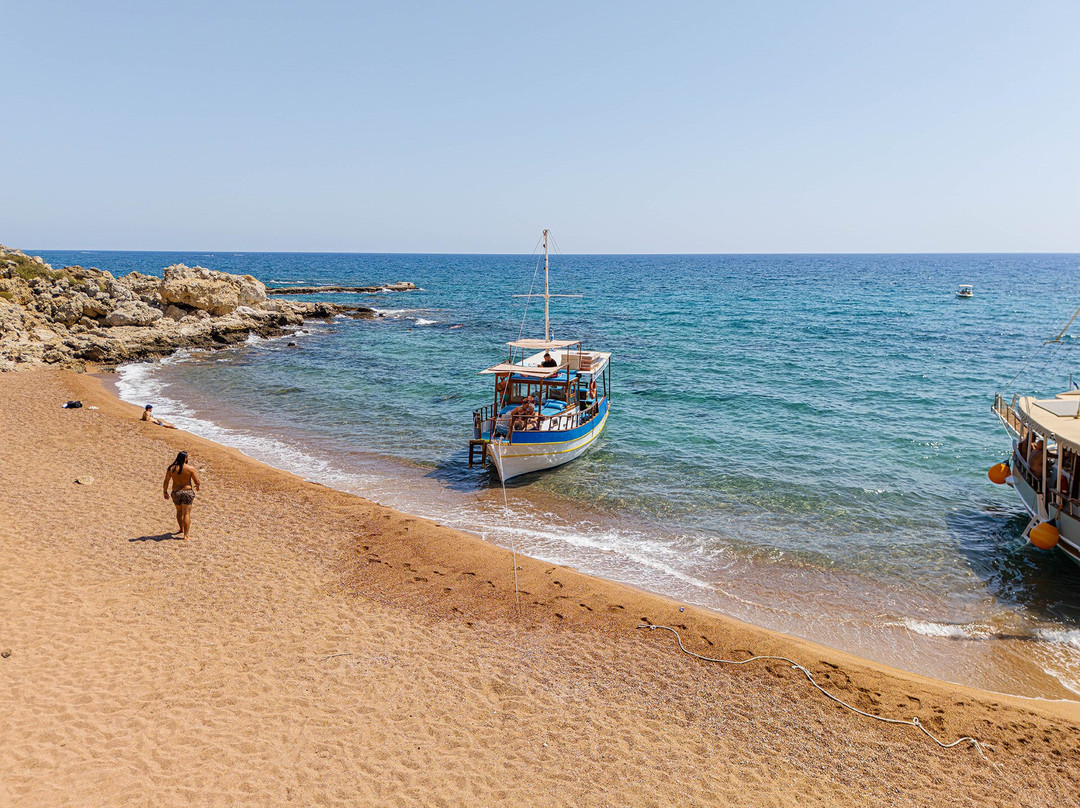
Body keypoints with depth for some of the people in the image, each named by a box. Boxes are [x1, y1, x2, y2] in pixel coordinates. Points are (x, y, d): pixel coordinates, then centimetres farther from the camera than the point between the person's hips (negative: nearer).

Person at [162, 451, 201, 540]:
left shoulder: (171, 468, -4)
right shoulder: (190, 468, -13)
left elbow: (166, 482, 0)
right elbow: (197, 481, -8)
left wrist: (165, 492, 15)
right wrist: (197, 486, 14)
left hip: (175, 493, 4)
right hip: (187, 492, -4)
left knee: (179, 511, 26)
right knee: (186, 514, -1)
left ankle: (182, 529, 43)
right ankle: (185, 535, -6)